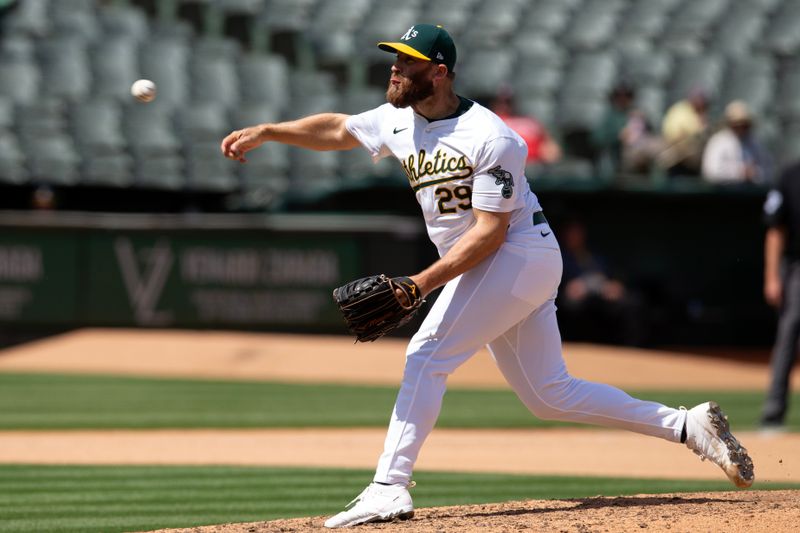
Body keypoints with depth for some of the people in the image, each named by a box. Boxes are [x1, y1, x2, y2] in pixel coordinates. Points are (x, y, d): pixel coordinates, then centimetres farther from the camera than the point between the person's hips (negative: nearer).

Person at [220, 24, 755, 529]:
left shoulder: (490, 138, -20)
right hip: (493, 267, 9)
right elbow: (337, 128, 19)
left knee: (428, 355, -17)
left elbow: (489, 233, -22)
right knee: (549, 394, 9)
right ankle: (689, 425, 13)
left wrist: (420, 284, -27)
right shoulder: (400, 121, 5)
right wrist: (265, 132, 10)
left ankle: (388, 489, -20)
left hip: (521, 254, -9)